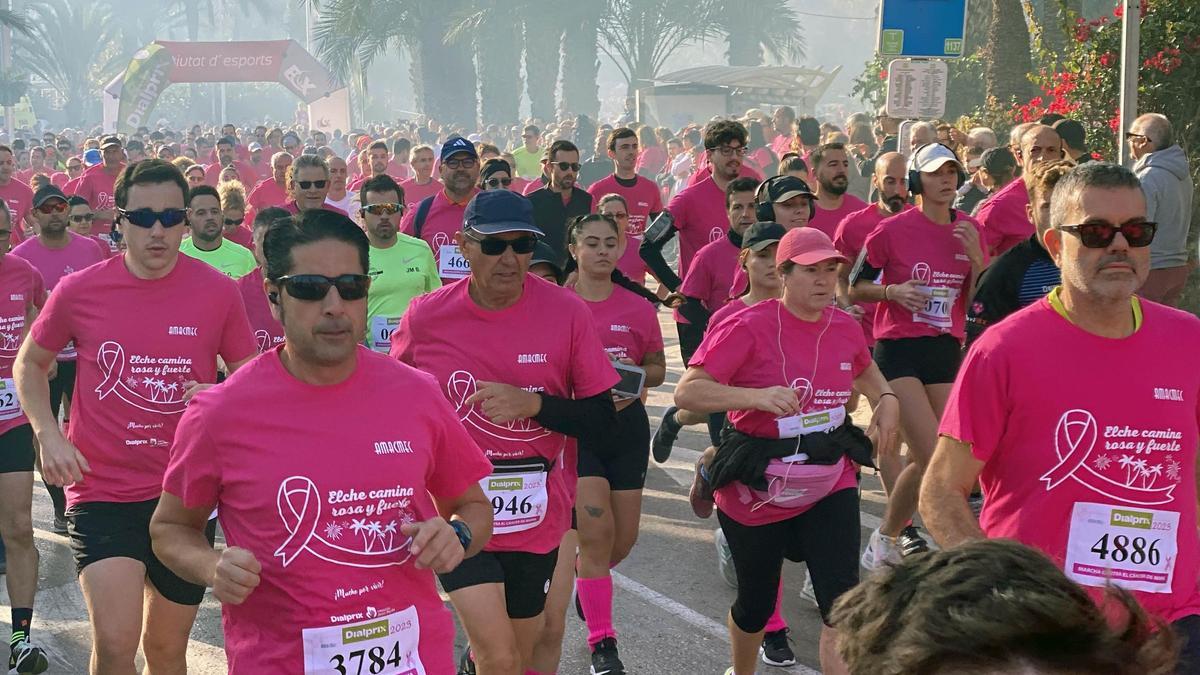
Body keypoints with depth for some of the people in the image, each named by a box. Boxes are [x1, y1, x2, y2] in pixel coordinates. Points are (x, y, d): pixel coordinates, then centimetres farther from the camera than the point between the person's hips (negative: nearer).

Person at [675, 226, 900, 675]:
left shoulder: (845, 327, 0)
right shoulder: (748, 327, -17)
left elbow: (863, 369, 25)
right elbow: (687, 392, -24)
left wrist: (887, 399, 4)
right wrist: (757, 395, -37)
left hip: (830, 483, 3)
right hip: (756, 490, -3)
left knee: (842, 601, -11)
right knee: (756, 603, 15)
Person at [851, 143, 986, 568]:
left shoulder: (968, 231, 7)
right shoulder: (892, 230, -7)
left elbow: (977, 302, 9)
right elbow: (855, 289, 1)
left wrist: (976, 257, -6)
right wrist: (892, 291, -17)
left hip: (946, 350, 5)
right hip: (899, 351, -5)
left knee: (926, 457, 4)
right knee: (932, 457, -15)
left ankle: (895, 532, 26)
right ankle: (886, 538, 4)